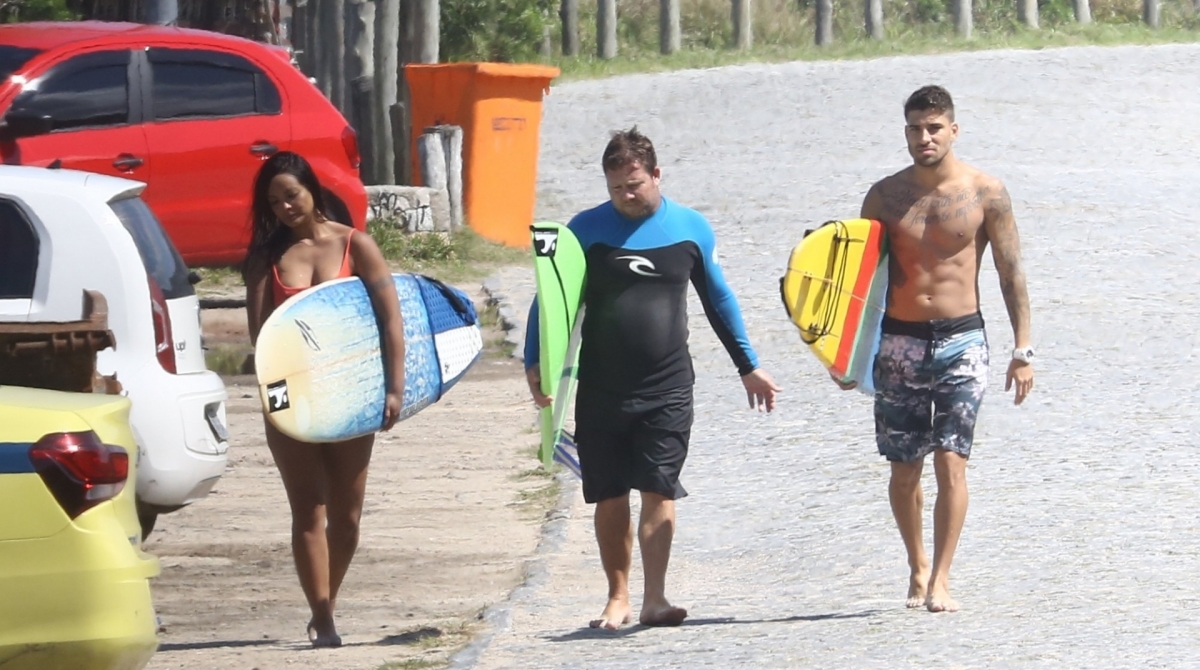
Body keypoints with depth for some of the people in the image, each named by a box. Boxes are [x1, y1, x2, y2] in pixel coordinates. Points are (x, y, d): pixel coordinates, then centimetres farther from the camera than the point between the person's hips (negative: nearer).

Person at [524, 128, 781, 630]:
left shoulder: (691, 229, 6)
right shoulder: (586, 229, 2)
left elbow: (718, 299, 18)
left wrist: (748, 366, 23)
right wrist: (534, 362, -9)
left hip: (667, 389, 0)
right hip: (601, 390, 0)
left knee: (659, 491, -7)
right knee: (609, 496, 4)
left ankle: (654, 598, -8)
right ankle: (618, 597, 13)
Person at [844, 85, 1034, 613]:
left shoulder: (986, 193, -1)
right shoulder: (885, 195, 4)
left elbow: (1011, 275, 2)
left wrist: (1022, 351, -3)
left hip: (961, 338, -2)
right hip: (899, 341, 2)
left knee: (951, 462, -11)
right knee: (904, 469, 7)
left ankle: (940, 579, -11)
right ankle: (917, 567, 25)